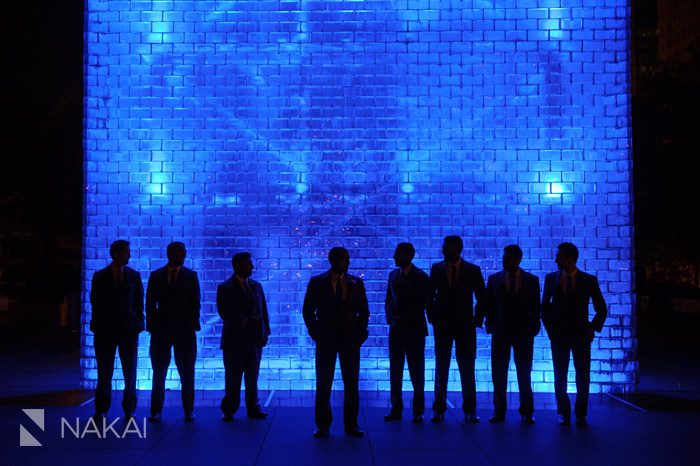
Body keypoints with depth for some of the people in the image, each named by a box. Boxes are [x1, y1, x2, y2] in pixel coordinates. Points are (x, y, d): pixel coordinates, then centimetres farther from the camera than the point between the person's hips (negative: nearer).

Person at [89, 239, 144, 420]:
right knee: (104, 372, 4)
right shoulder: (100, 276, 5)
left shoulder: (134, 275, 7)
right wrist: (98, 323, 1)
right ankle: (101, 409, 14)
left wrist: (138, 323, 0)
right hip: (106, 329, 0)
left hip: (129, 329, 1)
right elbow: (94, 301, 7)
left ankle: (129, 409, 13)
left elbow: (139, 302, 8)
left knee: (130, 372, 3)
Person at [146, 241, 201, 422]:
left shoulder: (191, 275, 7)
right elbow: (150, 304, 7)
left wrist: (192, 325, -4)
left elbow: (195, 303, 4)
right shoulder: (156, 275, 8)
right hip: (161, 331, 1)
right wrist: (152, 326, -1)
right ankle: (156, 411, 12)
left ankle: (189, 411, 10)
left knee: (187, 373, 2)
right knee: (159, 373, 4)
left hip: (185, 331, 0)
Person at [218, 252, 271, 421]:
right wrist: (245, 321, -19)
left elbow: (263, 310, 14)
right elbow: (225, 313, -12)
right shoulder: (225, 288, -2)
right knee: (233, 377, 2)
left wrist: (265, 331, 4)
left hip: (254, 339, 4)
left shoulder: (256, 286, 13)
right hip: (234, 340, -4)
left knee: (253, 377, 6)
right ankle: (229, 411, 11)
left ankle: (253, 409, 13)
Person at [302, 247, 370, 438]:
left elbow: (364, 311, 11)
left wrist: (360, 334, 1)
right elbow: (308, 311, 4)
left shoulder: (356, 283, 6)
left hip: (350, 340, 2)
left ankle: (351, 424, 13)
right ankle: (322, 425, 12)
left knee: (352, 384, 4)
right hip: (326, 340, -1)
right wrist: (316, 334, -3)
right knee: (323, 384, 2)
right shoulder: (317, 282, 1)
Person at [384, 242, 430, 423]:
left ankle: (418, 411, 10)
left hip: (414, 330, -5)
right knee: (395, 370, 5)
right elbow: (389, 300, 15)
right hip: (396, 329, 5)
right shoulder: (393, 274, 12)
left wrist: (403, 319, -11)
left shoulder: (421, 277, -5)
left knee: (416, 372, 1)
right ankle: (396, 409, 12)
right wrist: (391, 318, -2)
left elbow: (421, 304, -9)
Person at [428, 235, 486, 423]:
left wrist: (477, 319, -1)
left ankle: (470, 410, 11)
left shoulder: (473, 270, 0)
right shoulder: (436, 269, 4)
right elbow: (429, 295, 8)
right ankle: (439, 409, 12)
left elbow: (482, 298, 4)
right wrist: (432, 317, 1)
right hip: (442, 326, 1)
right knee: (441, 368, 5)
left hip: (466, 325, -1)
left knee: (467, 369, 2)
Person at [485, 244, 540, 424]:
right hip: (500, 331, 1)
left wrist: (533, 326, -2)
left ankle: (527, 412, 12)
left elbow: (536, 307, 7)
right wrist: (491, 323, 0)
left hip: (524, 332, -1)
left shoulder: (532, 280, 4)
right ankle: (499, 411, 9)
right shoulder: (494, 279, 6)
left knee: (524, 373, 3)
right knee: (498, 373, 1)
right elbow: (488, 305, 10)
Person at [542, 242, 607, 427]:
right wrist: (549, 328, 5)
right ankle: (564, 413, 16)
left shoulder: (589, 280, 0)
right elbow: (544, 306, 13)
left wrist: (593, 328, 1)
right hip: (558, 335, 1)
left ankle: (581, 415, 14)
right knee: (560, 378, 3)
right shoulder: (551, 278, 4)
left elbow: (602, 309, 8)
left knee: (583, 378, 1)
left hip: (581, 335, -1)